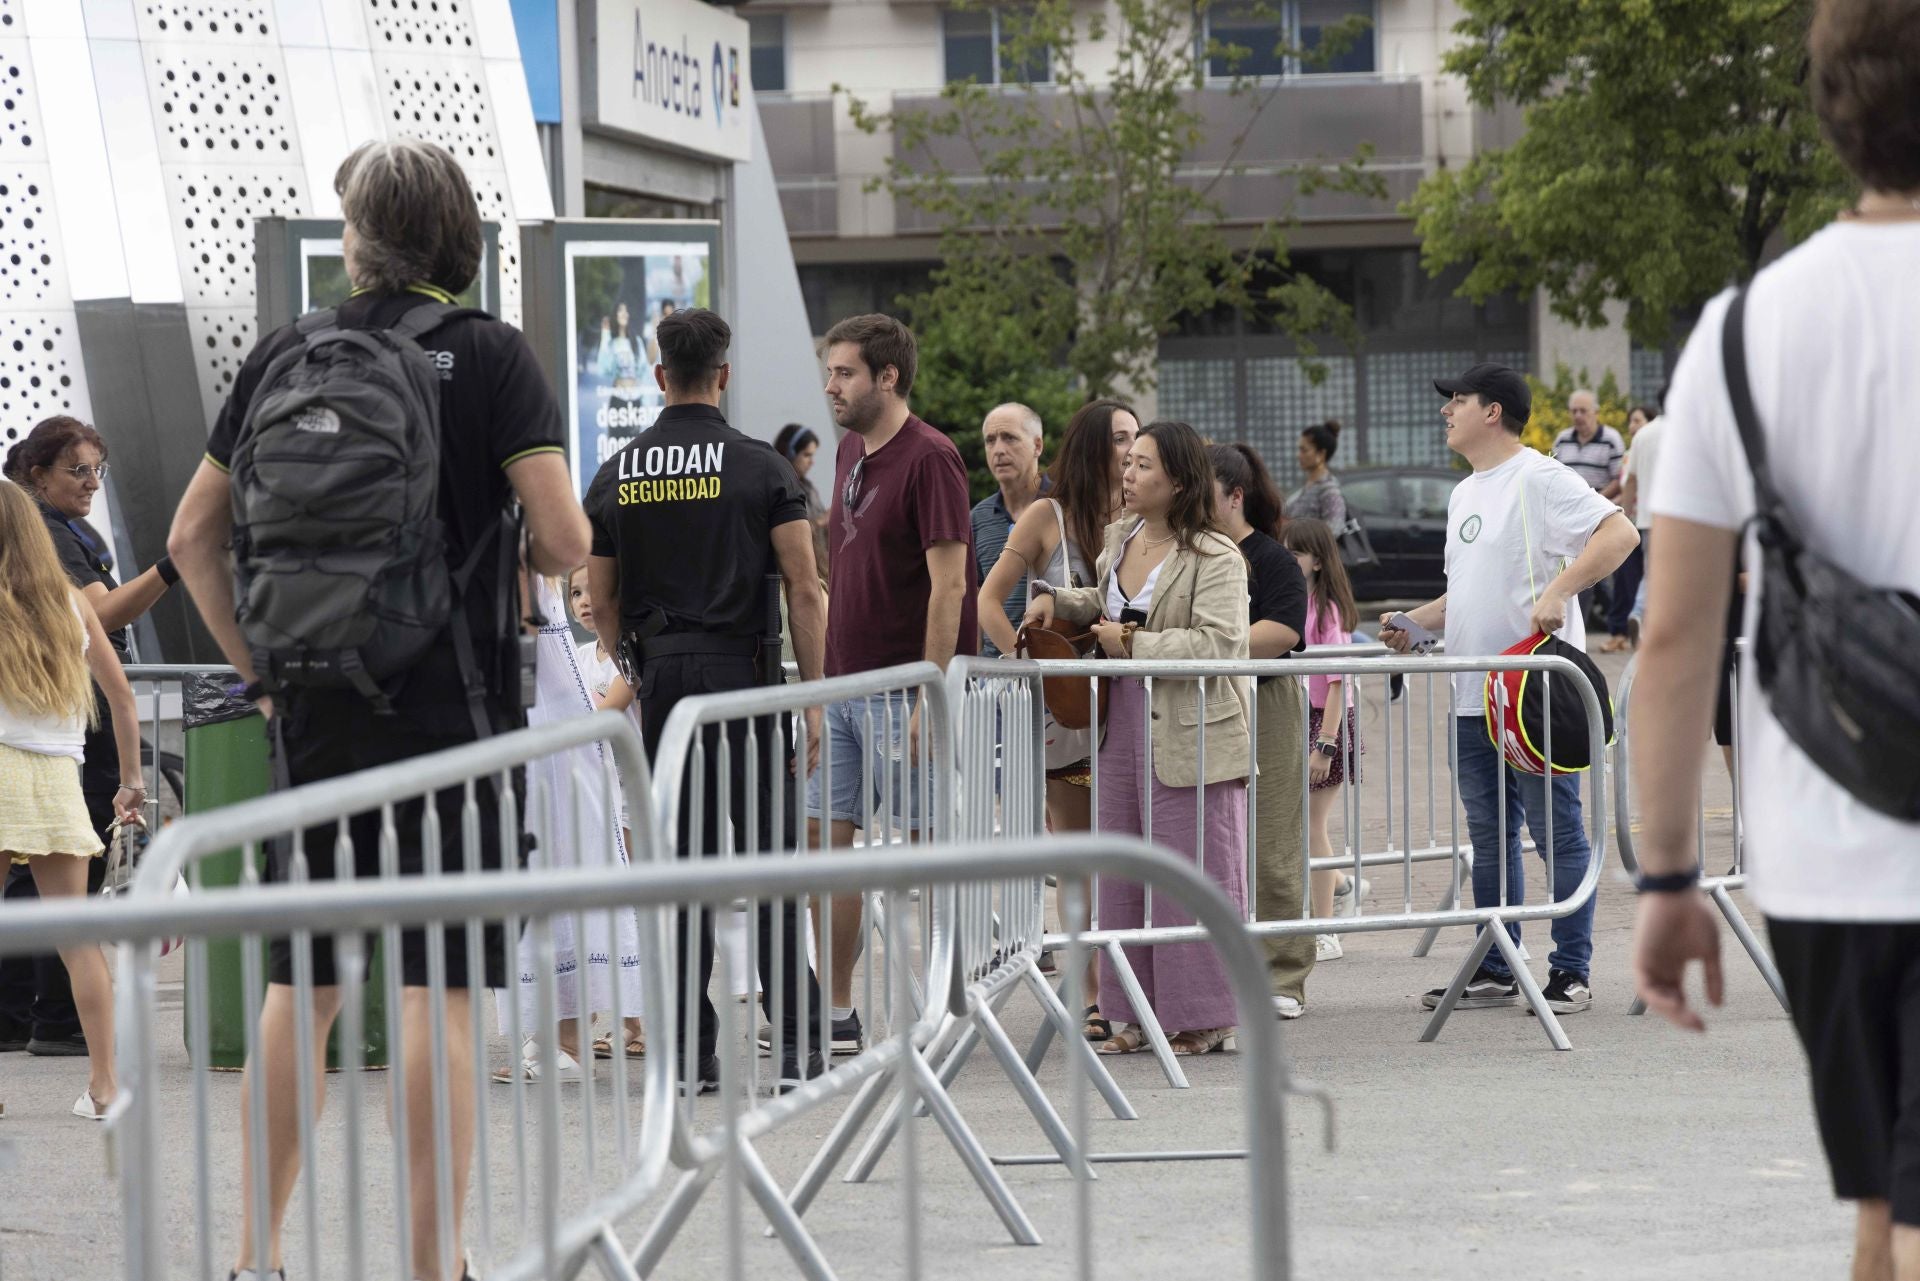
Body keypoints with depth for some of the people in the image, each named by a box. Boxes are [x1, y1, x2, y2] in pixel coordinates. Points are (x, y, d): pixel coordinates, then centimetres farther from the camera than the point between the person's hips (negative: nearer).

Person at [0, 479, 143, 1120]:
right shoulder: (70, 602, 12)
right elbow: (122, 694, 17)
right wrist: (131, 780, 25)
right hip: (59, 778, 4)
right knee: (75, 935, 5)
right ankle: (103, 1085, 3)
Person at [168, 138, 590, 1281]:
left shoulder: (283, 356, 5)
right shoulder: (489, 355, -6)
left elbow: (193, 536, 9)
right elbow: (566, 543, -13)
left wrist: (259, 669, 13)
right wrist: (511, 555, 8)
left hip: (314, 709, 4)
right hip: (450, 703, -4)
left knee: (300, 980, 13)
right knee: (439, 988, -1)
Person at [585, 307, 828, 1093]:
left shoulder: (616, 477, 6)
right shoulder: (761, 469, -3)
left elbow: (601, 603, 10)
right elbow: (805, 593, -7)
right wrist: (813, 697, -2)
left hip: (658, 678, 2)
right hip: (741, 673, -2)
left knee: (675, 862, 6)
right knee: (768, 857, 1)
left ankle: (691, 1052, 5)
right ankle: (796, 1044, 0)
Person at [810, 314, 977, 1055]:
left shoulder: (928, 459, -13)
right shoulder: (852, 453, 13)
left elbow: (949, 585, -17)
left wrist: (928, 698, -21)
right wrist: (823, 678, 16)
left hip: (902, 688, -9)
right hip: (846, 682, 9)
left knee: (927, 849, -2)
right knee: (824, 836, 7)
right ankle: (837, 1016, 13)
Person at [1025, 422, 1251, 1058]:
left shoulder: (1214, 558, -14)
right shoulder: (1121, 537, 11)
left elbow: (1219, 643, -23)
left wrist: (1132, 643, -19)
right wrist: (1056, 600, 12)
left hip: (1189, 735, -8)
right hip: (1123, 725, 8)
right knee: (1124, 875, 10)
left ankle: (1203, 1018, 6)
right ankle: (1140, 1014, 18)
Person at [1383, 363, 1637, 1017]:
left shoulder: (1538, 479, -9)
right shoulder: (1463, 496, 20)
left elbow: (1620, 533, -19)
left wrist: (1558, 591, -29)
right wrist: (1415, 621, 11)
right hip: (1472, 695, 9)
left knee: (1557, 834, -3)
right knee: (1489, 837, 12)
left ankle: (1571, 974, 1)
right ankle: (1496, 971, 19)